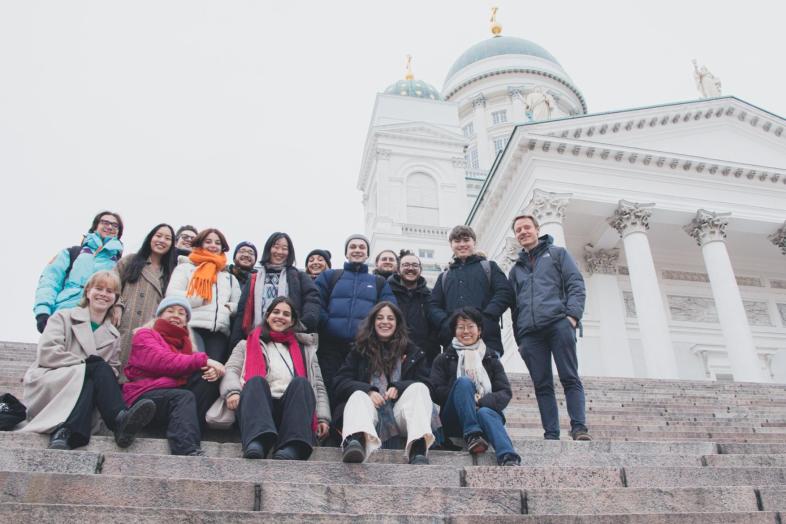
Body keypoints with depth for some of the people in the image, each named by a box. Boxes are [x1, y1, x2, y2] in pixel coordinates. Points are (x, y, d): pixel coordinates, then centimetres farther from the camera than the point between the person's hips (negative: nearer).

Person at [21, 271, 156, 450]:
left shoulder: (113, 336, 22)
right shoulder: (64, 317, 12)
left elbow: (113, 370, 12)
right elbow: (47, 353, -5)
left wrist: (103, 372, -13)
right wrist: (87, 363, -13)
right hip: (49, 384, -3)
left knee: (104, 373, -32)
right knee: (99, 369, -31)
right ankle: (120, 420, -53)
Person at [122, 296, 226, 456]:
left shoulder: (184, 342, 25)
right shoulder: (145, 335, 10)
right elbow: (162, 361, -12)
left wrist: (212, 370, -18)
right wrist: (203, 360, -19)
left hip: (173, 397, 5)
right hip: (145, 396, -5)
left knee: (208, 377, -17)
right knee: (184, 397, -32)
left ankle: (191, 430, -32)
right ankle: (188, 450, -53)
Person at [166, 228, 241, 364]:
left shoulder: (229, 277, 29)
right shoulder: (185, 268, 16)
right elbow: (172, 295, 0)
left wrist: (230, 307, -1)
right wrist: (203, 299, 0)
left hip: (219, 332, 3)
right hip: (191, 328, -2)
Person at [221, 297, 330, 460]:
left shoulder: (304, 349, 33)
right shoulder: (247, 345, 30)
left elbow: (318, 385, 23)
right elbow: (231, 370, 12)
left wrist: (323, 417, 5)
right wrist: (233, 391, -12)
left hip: (291, 407, 1)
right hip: (257, 403, -1)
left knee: (300, 382, -31)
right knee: (256, 381, -32)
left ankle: (292, 448, -52)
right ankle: (256, 444, -58)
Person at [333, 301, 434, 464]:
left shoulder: (413, 352, 20)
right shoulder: (360, 351, 19)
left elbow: (424, 382, 9)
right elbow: (341, 382, 7)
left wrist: (398, 388, -12)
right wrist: (368, 390, -13)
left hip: (400, 413, 1)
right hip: (371, 408, 0)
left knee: (418, 388, -25)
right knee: (358, 395, -30)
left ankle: (418, 445, -51)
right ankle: (357, 440, -64)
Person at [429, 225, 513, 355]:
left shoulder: (489, 267, 20)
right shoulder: (444, 276, 27)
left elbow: (505, 293, 4)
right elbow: (434, 306, 16)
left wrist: (484, 319, -11)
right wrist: (447, 324, -7)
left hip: (487, 338, -2)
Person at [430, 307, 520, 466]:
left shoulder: (491, 359, 18)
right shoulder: (443, 360, 16)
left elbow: (506, 393, 4)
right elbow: (436, 392, 2)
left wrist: (481, 401, -16)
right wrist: (466, 395, -14)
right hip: (454, 421, 0)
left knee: (485, 412, -37)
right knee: (464, 381, -27)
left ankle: (508, 458, -60)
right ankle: (471, 435, -36)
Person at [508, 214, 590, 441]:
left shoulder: (557, 253, 16)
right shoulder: (515, 269, 26)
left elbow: (576, 284, 4)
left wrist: (573, 314, -11)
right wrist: (519, 339, 13)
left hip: (558, 323, -3)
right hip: (529, 332, 4)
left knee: (570, 378, -10)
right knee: (542, 385, -1)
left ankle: (579, 428, -11)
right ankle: (551, 435, -2)